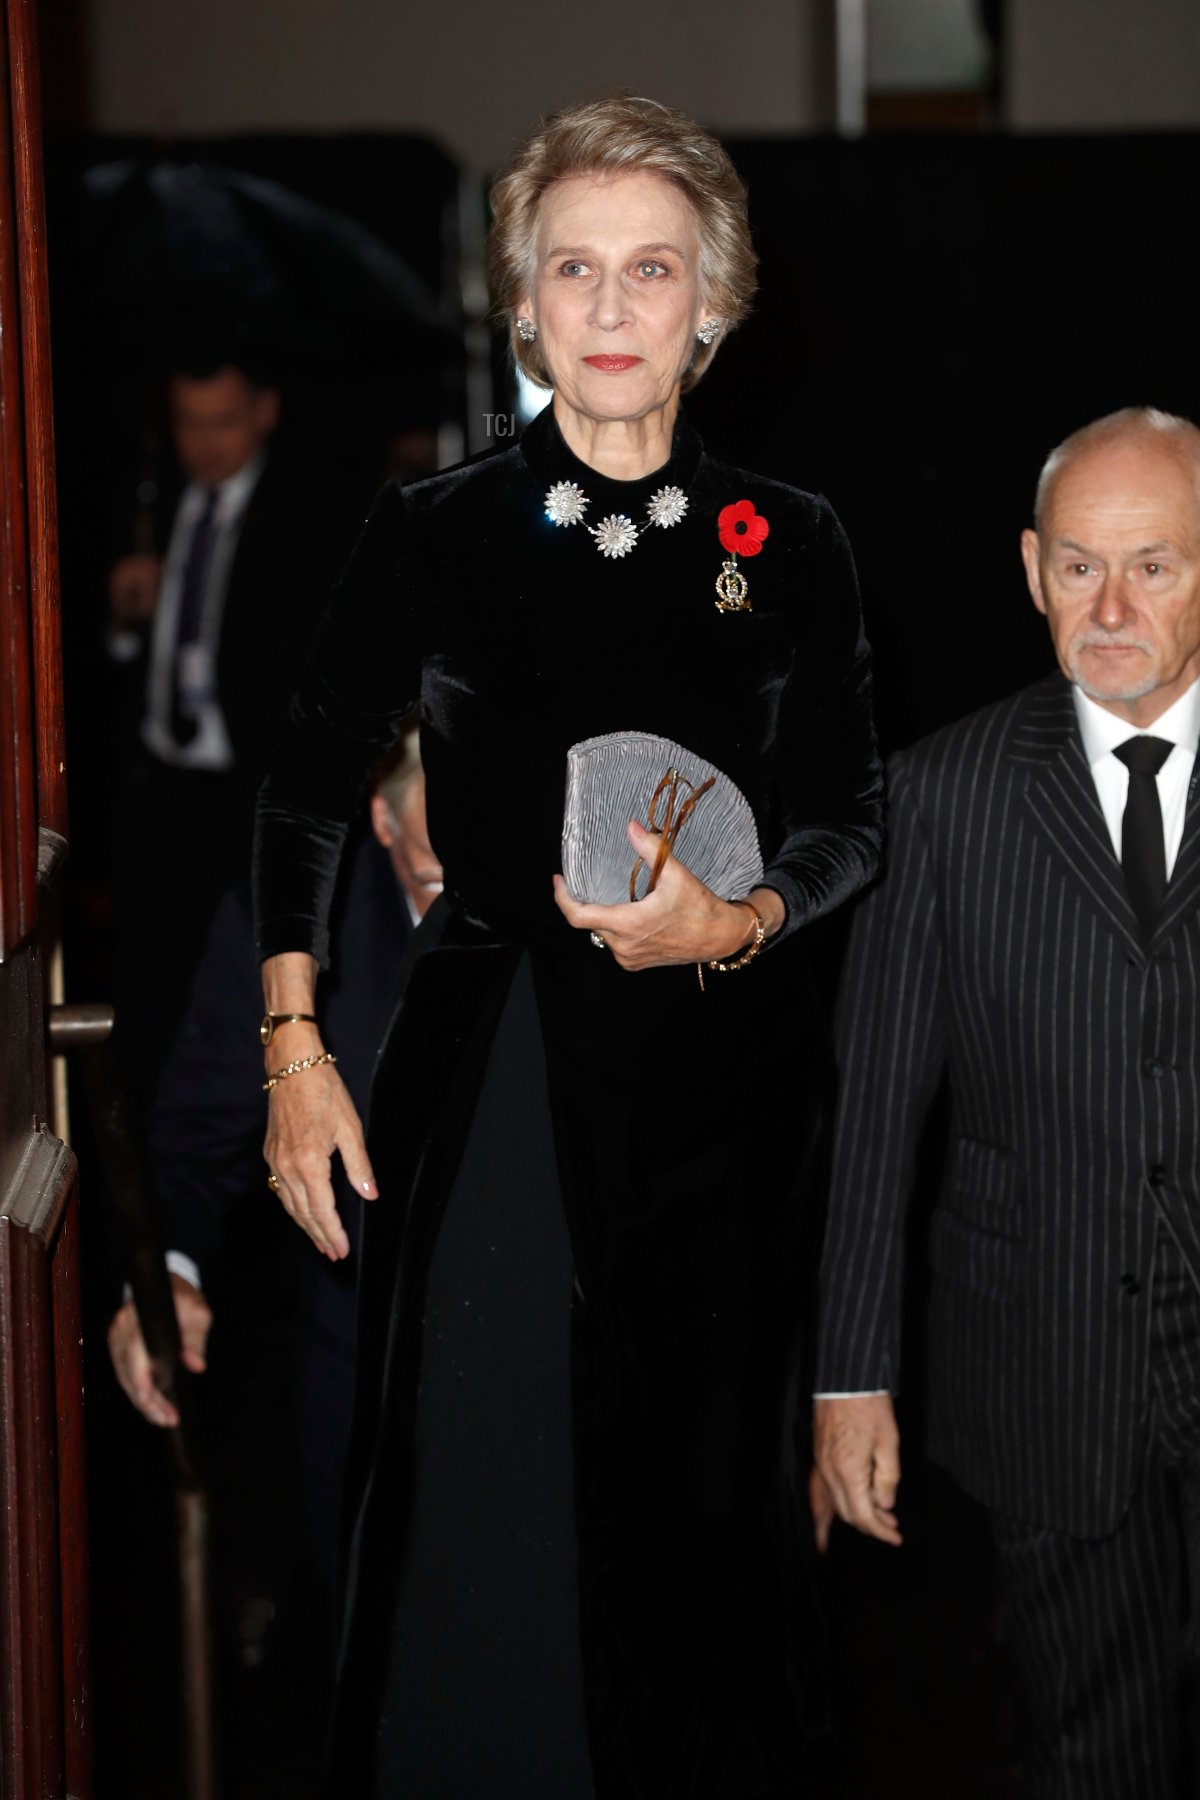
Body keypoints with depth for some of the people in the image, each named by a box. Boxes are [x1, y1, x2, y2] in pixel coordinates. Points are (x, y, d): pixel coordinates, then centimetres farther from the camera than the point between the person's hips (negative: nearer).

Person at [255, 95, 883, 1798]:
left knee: (701, 1498, 5)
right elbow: (307, 794, 7)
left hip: (720, 1079, 1)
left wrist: (736, 919, -15)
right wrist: (295, 1048, 0)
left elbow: (849, 822, 6)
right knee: (466, 1507, 0)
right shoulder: (432, 535, 2)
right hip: (488, 1080, -1)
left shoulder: (787, 546, 4)